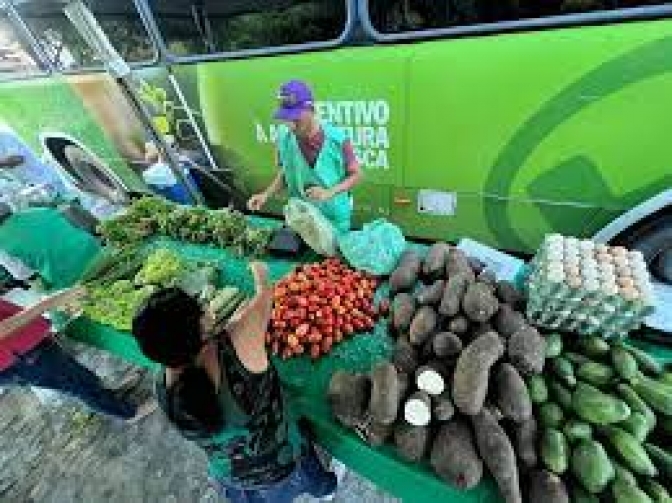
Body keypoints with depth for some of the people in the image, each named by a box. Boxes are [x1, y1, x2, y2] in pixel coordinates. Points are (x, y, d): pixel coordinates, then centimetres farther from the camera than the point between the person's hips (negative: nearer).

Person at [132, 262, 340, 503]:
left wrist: (243, 310, 6)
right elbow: (264, 297, -22)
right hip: (282, 468, -2)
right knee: (314, 481, 34)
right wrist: (261, 274, -2)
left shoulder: (165, 387, -24)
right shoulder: (234, 347, -41)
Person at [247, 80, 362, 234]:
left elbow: (356, 175, -9)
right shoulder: (284, 137, -9)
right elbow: (284, 174, 5)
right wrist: (266, 194, -10)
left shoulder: (337, 138, -18)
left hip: (336, 220, -2)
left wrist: (329, 193, -23)